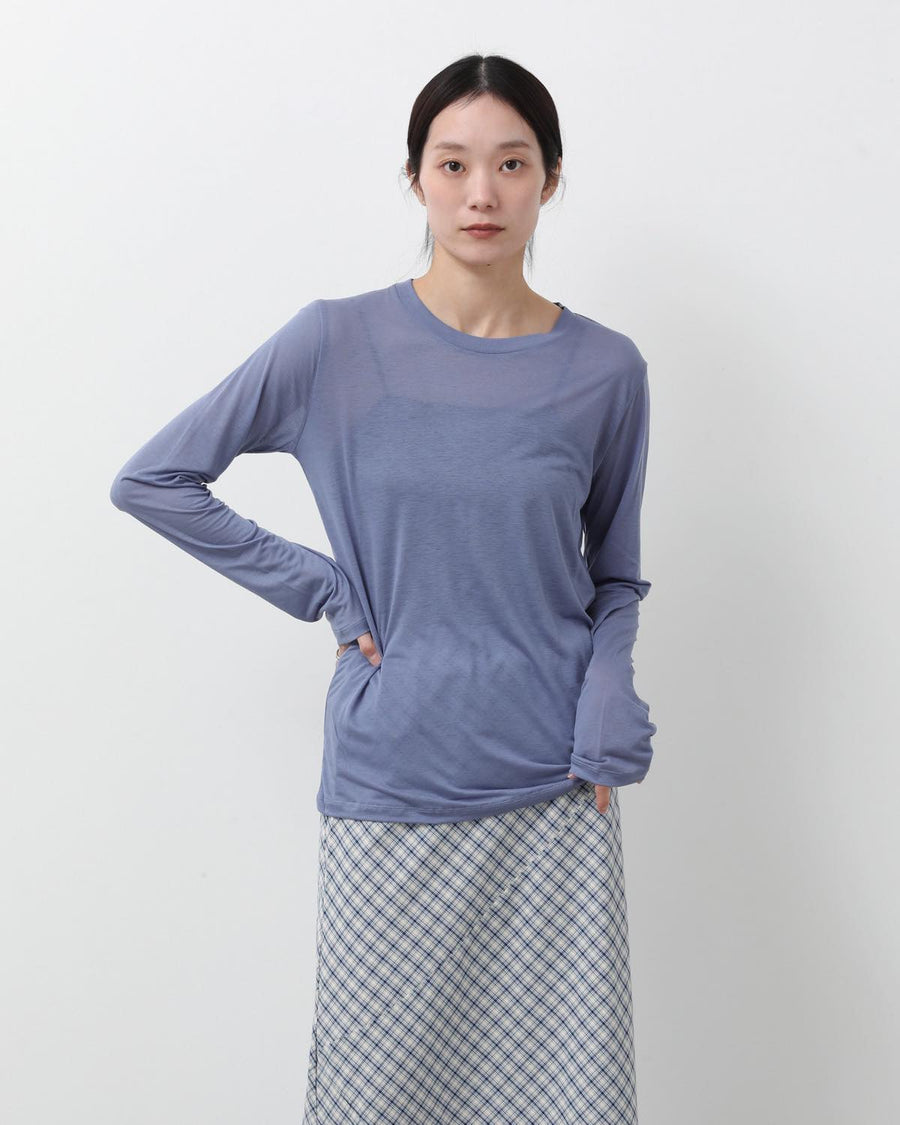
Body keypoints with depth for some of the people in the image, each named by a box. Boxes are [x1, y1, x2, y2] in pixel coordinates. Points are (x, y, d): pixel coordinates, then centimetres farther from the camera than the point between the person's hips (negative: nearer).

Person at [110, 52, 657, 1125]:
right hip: (391, 788, -1)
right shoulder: (338, 343, -4)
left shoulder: (605, 369, 0)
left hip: (555, 794, 1)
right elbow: (150, 481, 2)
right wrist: (319, 586, -4)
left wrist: (610, 732, -4)